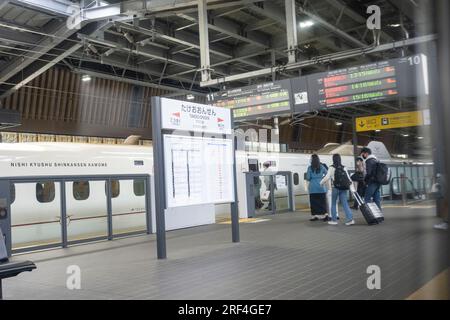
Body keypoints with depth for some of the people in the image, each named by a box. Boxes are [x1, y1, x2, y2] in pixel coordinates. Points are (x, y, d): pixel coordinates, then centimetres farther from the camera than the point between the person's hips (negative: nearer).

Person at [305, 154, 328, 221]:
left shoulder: (310, 168, -5)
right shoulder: (322, 167, 2)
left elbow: (308, 178, -4)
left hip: (313, 188, -2)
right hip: (321, 187, 2)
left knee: (314, 202, 4)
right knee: (322, 202, 5)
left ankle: (315, 216, 5)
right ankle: (325, 215, 1)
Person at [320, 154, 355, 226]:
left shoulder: (332, 168, -6)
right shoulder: (344, 168, 9)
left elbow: (327, 177, -8)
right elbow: (349, 179, 8)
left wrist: (321, 183, 9)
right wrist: (352, 189, 9)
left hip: (336, 188, -4)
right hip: (344, 188, 4)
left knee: (333, 204, 9)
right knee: (345, 204, 4)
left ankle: (334, 220, 13)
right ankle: (350, 219, -8)